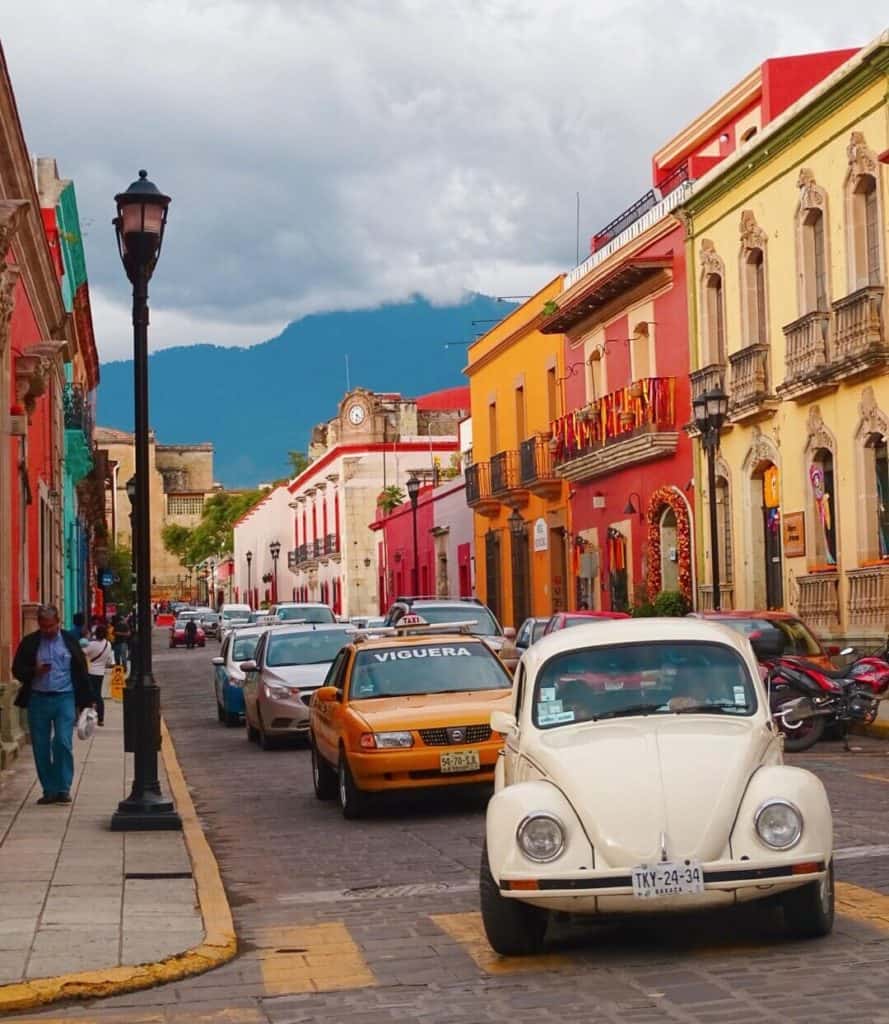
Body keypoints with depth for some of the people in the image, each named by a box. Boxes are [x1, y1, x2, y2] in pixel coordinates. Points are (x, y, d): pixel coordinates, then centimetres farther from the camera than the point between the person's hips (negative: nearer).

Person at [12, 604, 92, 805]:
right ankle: (49, 790, 13)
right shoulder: (29, 642, 5)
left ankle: (64, 788, -1)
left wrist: (83, 702, 2)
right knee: (41, 747, 4)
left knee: (63, 743, -10)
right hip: (38, 699, 2)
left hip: (64, 698, -2)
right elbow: (17, 670, 6)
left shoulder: (70, 642, 4)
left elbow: (82, 672, 6)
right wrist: (35, 671, -15)